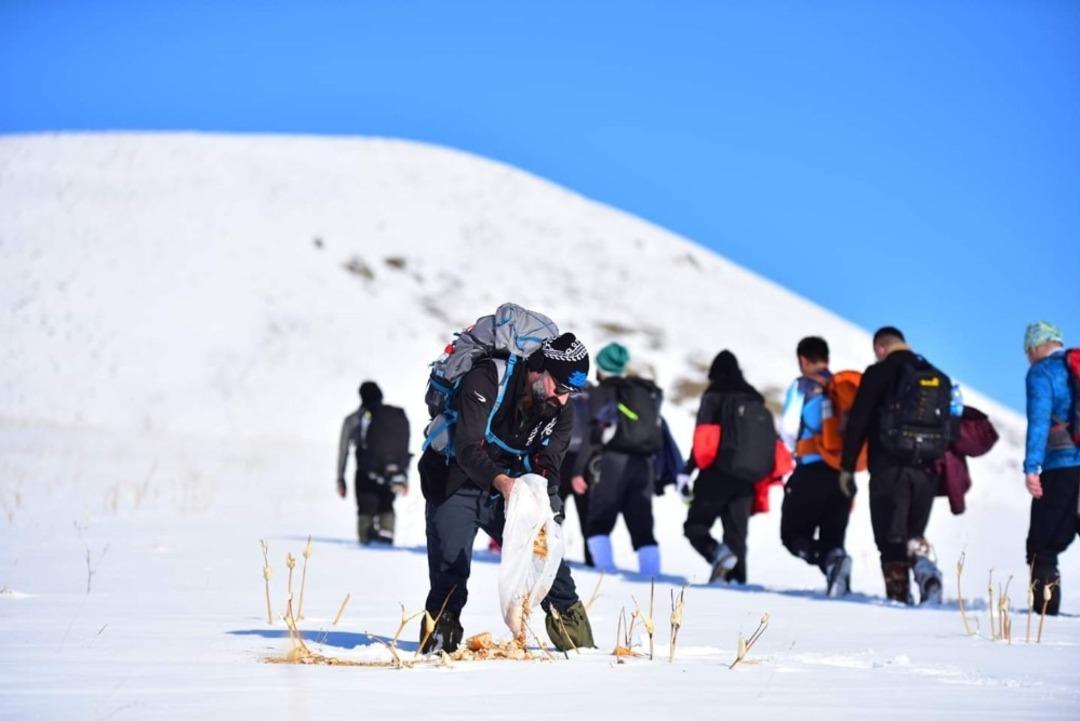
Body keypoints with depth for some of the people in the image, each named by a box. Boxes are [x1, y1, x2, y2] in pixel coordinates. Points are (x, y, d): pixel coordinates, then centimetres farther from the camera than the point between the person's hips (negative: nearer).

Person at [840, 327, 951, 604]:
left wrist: (847, 467, -1)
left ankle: (899, 594, -7)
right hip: (926, 470, 5)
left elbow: (857, 422, -6)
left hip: (889, 467, -5)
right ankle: (923, 562, -13)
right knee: (914, 532, 16)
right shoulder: (940, 379, 16)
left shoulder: (879, 374, -2)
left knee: (891, 537, 0)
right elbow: (950, 428, 19)